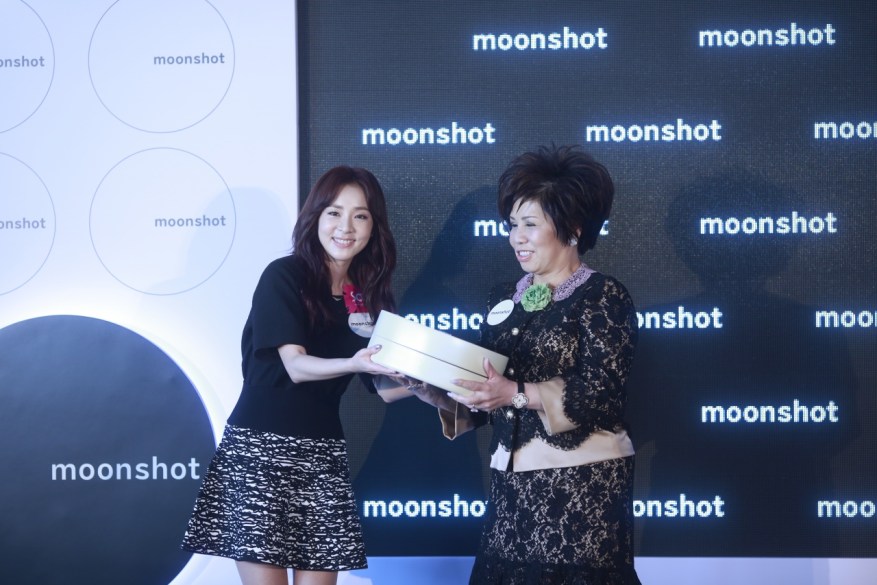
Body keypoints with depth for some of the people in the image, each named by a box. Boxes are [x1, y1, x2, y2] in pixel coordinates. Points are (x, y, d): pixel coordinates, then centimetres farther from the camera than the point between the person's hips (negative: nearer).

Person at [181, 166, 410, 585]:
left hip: (323, 455, 5)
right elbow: (296, 365, -16)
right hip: (261, 448, -5)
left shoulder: (370, 296, 9)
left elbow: (384, 386, 7)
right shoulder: (284, 276, -6)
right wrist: (354, 364, -33)